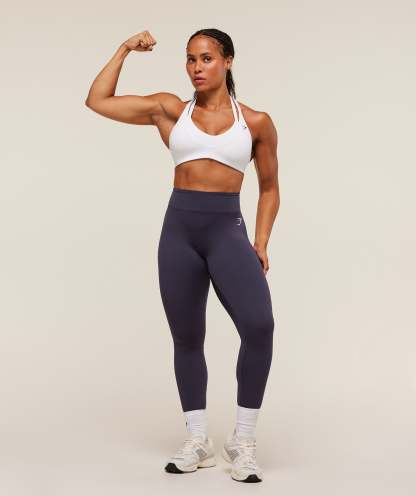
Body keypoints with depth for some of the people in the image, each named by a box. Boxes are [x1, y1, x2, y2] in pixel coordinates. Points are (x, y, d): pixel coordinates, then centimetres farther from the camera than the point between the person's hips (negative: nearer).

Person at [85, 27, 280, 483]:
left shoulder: (256, 121, 7)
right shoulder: (169, 109, 9)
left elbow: (269, 187, 15)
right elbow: (97, 101, 9)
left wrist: (261, 242, 4)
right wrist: (124, 50, 11)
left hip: (227, 229, -2)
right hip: (179, 228, 2)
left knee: (259, 325, -23)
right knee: (186, 339, 7)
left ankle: (242, 440, -9)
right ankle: (197, 441, 22)